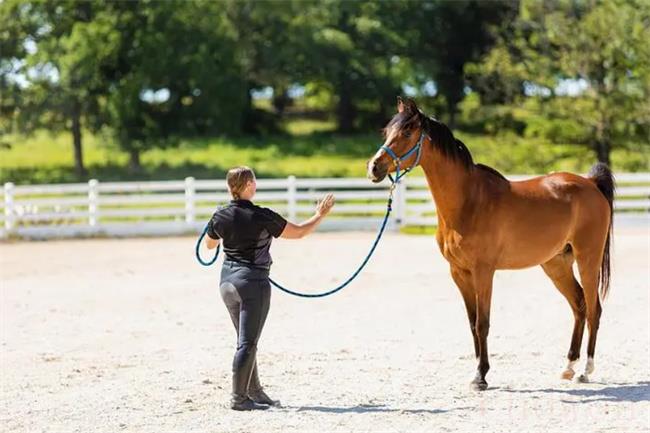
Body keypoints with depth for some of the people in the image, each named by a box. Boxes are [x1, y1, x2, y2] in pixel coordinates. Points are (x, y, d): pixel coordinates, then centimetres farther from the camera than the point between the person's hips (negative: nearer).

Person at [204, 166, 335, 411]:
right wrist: (320, 215, 11)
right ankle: (239, 398, -3)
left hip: (227, 281, 6)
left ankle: (255, 392, 24)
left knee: (246, 340, 17)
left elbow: (210, 245, 18)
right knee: (247, 342, -2)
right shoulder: (261, 217, -15)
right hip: (253, 283, -6)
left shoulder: (220, 216, -1)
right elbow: (299, 233, -5)